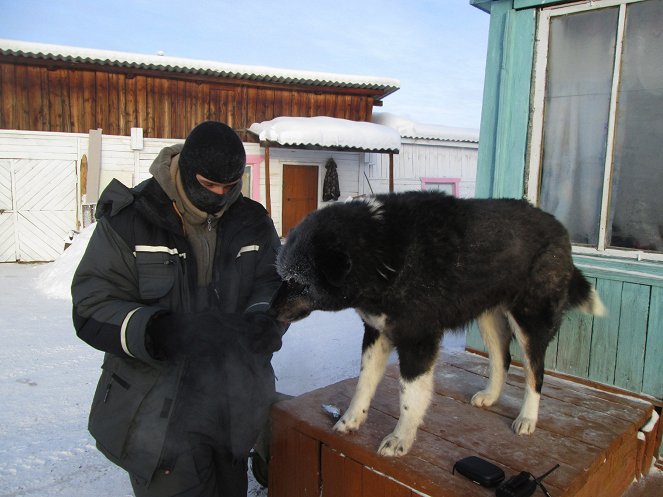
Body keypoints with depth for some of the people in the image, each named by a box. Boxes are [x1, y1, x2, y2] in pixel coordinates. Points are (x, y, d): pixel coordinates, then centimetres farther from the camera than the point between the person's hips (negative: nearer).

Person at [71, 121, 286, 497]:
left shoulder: (252, 221, 0)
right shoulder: (129, 219, -11)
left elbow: (275, 281, 0)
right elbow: (93, 305, -14)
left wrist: (264, 317, -24)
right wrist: (158, 330, -33)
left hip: (236, 403, 4)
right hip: (159, 406, -3)